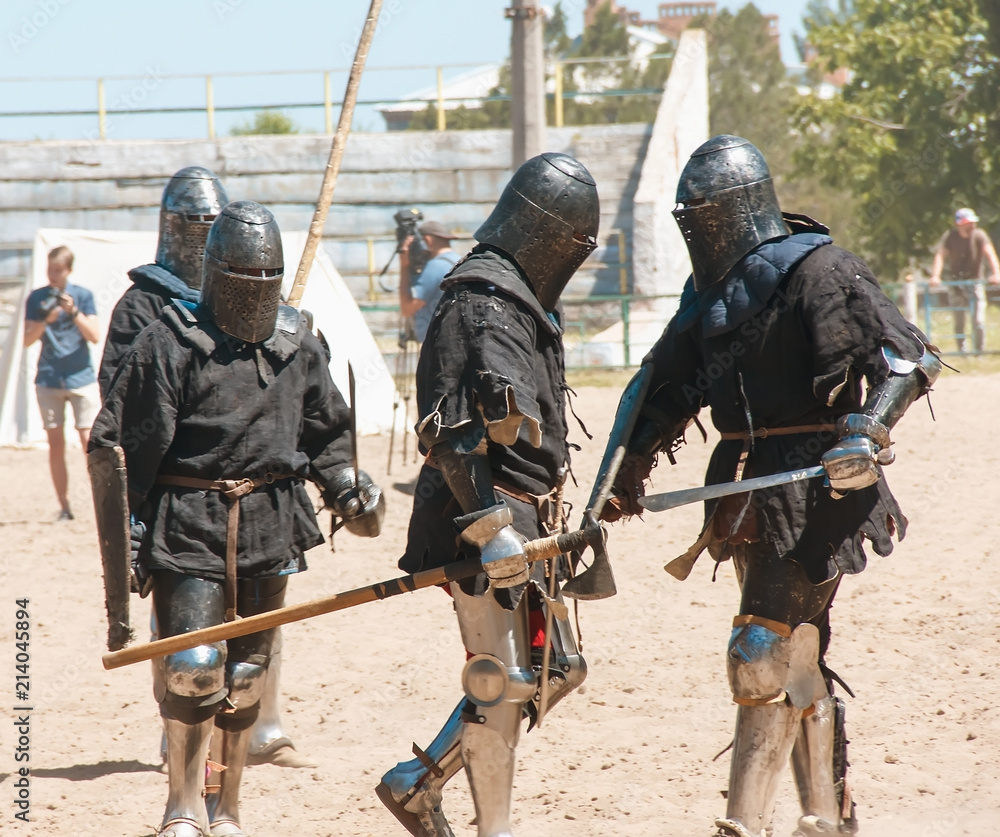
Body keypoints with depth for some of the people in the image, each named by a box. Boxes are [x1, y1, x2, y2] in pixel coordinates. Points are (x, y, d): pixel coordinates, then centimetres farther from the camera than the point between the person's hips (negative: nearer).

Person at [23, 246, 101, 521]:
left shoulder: (82, 295, 2)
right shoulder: (37, 298, 5)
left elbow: (94, 335, -6)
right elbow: (28, 339, 0)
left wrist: (74, 312, -19)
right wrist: (45, 320, -17)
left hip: (81, 377, -2)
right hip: (48, 381, 2)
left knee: (90, 441, -7)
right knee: (56, 445, 2)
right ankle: (64, 506, 6)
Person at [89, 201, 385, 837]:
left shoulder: (299, 347, 8)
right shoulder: (171, 343, -7)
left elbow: (326, 433, 20)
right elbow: (123, 441, -7)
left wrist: (346, 488, 4)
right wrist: (127, 526, -11)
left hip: (268, 528, 5)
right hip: (187, 525, -4)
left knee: (246, 675, 9)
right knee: (192, 666, -14)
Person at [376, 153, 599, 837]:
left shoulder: (522, 302, 18)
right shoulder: (482, 305, -15)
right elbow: (454, 429, -26)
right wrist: (489, 527, -32)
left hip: (522, 521, 10)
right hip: (491, 520, -10)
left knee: (557, 670, 13)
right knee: (503, 682, -6)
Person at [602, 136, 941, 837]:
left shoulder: (815, 270, -11)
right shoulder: (711, 290, 13)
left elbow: (909, 357, -16)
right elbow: (665, 389, 23)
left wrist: (869, 432, -30)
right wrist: (629, 476, 15)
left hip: (812, 487, -8)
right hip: (750, 494, 8)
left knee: (763, 659, -13)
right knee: (797, 661, 14)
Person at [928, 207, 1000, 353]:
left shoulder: (979, 235, -10)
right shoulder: (950, 237, -10)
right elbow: (940, 255, -20)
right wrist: (935, 276, -37)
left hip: (974, 281, 0)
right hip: (956, 282, 0)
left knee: (979, 321, -9)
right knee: (959, 323, 2)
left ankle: (979, 352, 4)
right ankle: (962, 351, 16)